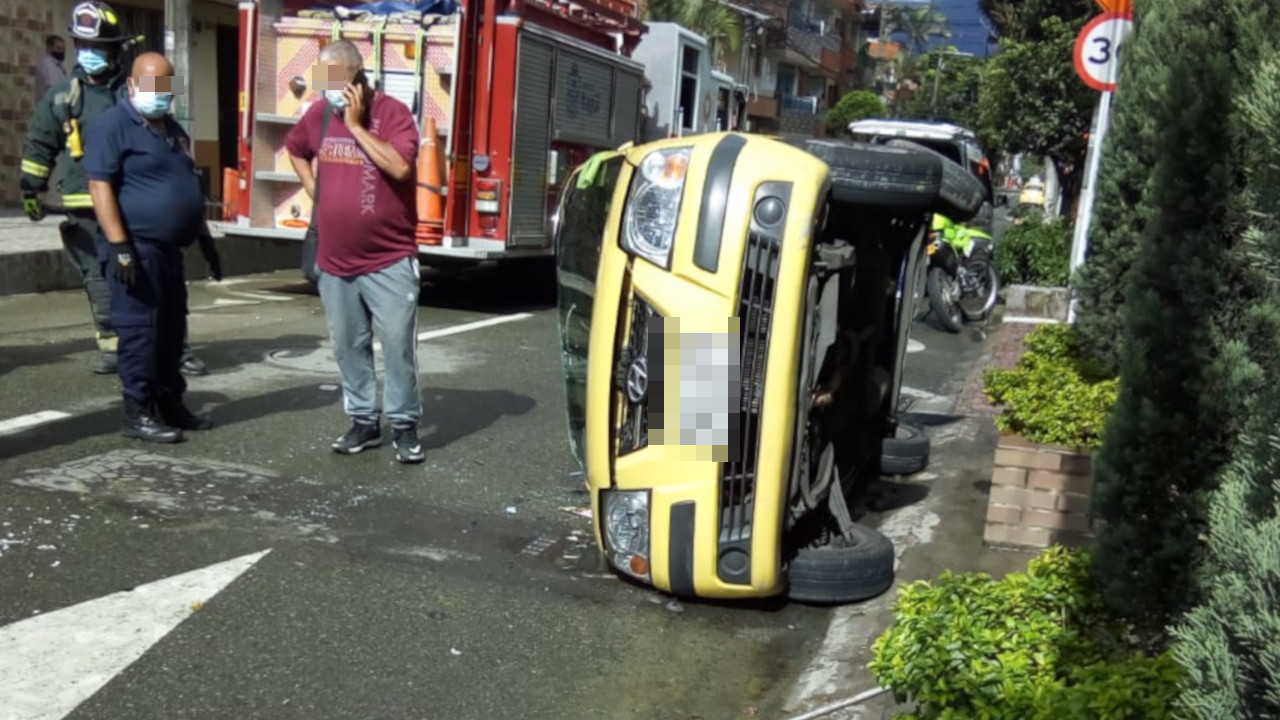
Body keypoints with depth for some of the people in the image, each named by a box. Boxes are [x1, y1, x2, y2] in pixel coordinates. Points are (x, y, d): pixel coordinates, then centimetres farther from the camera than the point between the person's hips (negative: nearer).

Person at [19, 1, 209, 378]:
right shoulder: (61, 94, 6)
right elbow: (39, 146, 13)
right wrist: (31, 190, 10)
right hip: (86, 208, 1)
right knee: (101, 279, 5)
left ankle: (175, 346, 6)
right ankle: (110, 345, 16)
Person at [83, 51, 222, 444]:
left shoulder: (174, 130, 17)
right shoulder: (113, 125, -9)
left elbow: (189, 190, 24)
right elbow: (100, 186, -16)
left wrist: (205, 239, 20)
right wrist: (119, 246, -23)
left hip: (169, 249, 9)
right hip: (135, 248, -8)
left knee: (172, 329, 12)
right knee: (140, 329, -6)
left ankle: (170, 404, 22)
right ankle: (138, 412, 2)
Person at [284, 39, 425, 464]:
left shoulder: (392, 112, -10)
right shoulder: (319, 114, 6)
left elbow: (400, 166, -26)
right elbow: (295, 150, 27)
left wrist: (356, 124, -19)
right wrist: (316, 195, 14)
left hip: (389, 261, -5)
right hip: (335, 262, 5)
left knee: (398, 344, -3)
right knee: (348, 346, 10)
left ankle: (404, 425, 9)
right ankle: (364, 421, 22)